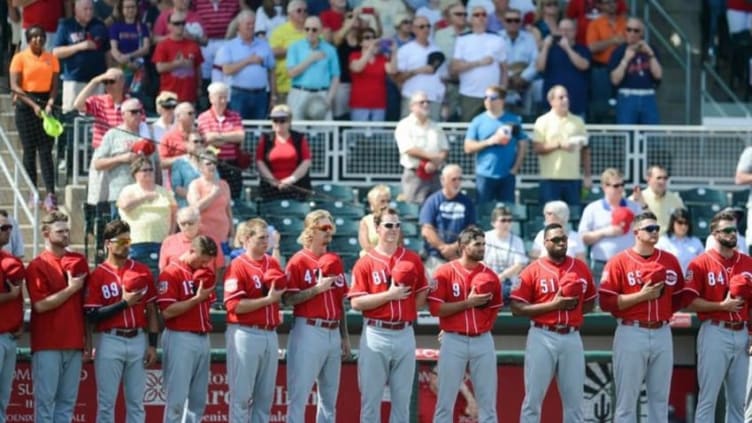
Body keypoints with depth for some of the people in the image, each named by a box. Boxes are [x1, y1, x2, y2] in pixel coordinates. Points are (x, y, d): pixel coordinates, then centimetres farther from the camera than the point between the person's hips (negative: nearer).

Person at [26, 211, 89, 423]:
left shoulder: (79, 262, 11)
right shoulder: (37, 266, -4)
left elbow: (86, 303, 15)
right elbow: (41, 305, -13)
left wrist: (88, 338, 11)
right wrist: (71, 289, -10)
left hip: (74, 344, 5)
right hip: (47, 345, -5)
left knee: (67, 400, 6)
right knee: (45, 399, -5)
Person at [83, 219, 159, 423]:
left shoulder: (143, 271, 9)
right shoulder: (98, 275, -1)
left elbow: (151, 311, 10)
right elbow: (92, 316, -7)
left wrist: (152, 344, 3)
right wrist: (124, 303, -12)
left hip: (138, 341, 3)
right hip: (110, 342, -3)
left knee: (136, 402, 7)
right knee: (106, 402, -1)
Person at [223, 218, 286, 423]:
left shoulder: (273, 263, 12)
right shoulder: (238, 266, -9)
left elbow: (283, 295, 18)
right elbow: (234, 305, -17)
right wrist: (267, 300, -17)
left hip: (270, 334, 7)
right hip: (245, 334, -7)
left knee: (265, 396, 12)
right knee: (242, 395, -4)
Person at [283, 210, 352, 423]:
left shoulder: (334, 261, 14)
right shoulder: (298, 261, -5)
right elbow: (288, 299, -13)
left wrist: (345, 337, 15)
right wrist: (317, 289, -20)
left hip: (333, 333, 7)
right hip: (308, 332, -7)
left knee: (329, 395, 11)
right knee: (299, 393, -7)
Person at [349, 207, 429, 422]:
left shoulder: (413, 260, 8)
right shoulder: (365, 263, -2)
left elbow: (422, 296, 11)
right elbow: (356, 302, -9)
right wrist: (390, 294, -15)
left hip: (405, 334, 3)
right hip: (375, 335, -3)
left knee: (402, 397, 7)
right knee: (371, 397, 1)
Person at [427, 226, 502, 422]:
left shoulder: (489, 276, 7)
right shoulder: (445, 272, -4)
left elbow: (494, 310, 14)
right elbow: (435, 308, -11)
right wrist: (467, 303, -16)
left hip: (483, 341, 4)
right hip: (454, 342, -3)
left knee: (488, 402, 5)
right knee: (445, 402, 1)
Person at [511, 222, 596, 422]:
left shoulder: (581, 268, 9)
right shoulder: (532, 271, -2)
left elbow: (590, 303, 18)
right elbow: (517, 308, -7)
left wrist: (574, 307, -4)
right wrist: (552, 305, -14)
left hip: (572, 338, 3)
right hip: (542, 338, -3)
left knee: (575, 398, 6)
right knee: (533, 398, -2)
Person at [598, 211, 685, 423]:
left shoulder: (670, 261, 10)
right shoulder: (619, 261, -3)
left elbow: (679, 298, 17)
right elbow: (606, 302, -10)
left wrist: (665, 313, 2)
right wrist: (641, 296, -15)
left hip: (662, 334, 4)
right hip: (631, 334, -4)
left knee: (660, 397, 9)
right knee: (626, 398, -2)